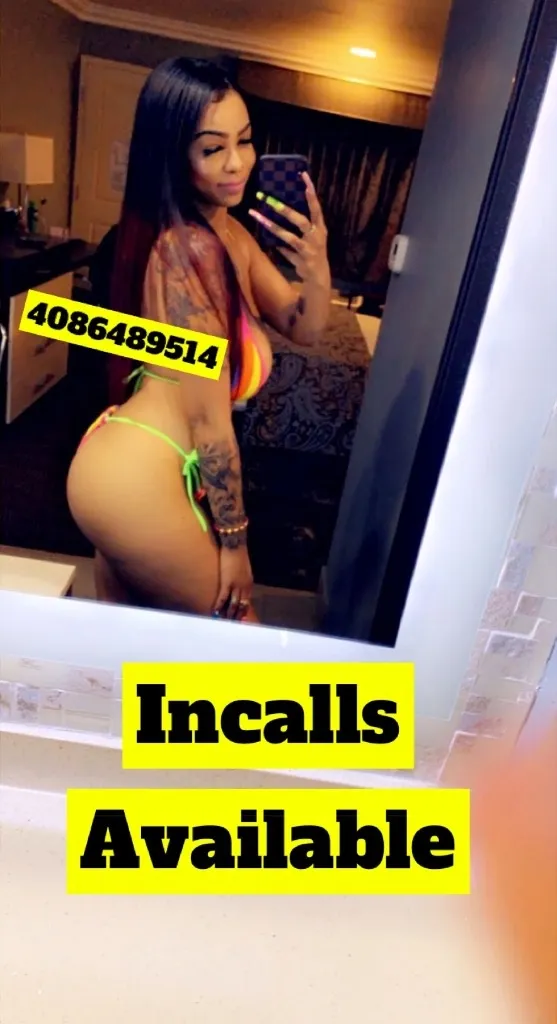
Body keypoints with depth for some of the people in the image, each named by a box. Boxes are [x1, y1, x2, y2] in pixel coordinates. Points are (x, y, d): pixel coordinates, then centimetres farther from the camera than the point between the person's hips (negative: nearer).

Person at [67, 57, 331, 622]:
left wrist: (316, 269, -11)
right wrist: (234, 540, -11)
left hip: (129, 463, 9)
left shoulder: (228, 233, 10)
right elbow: (208, 414, -19)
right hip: (138, 478, -9)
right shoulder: (190, 247, -20)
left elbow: (303, 328, 12)